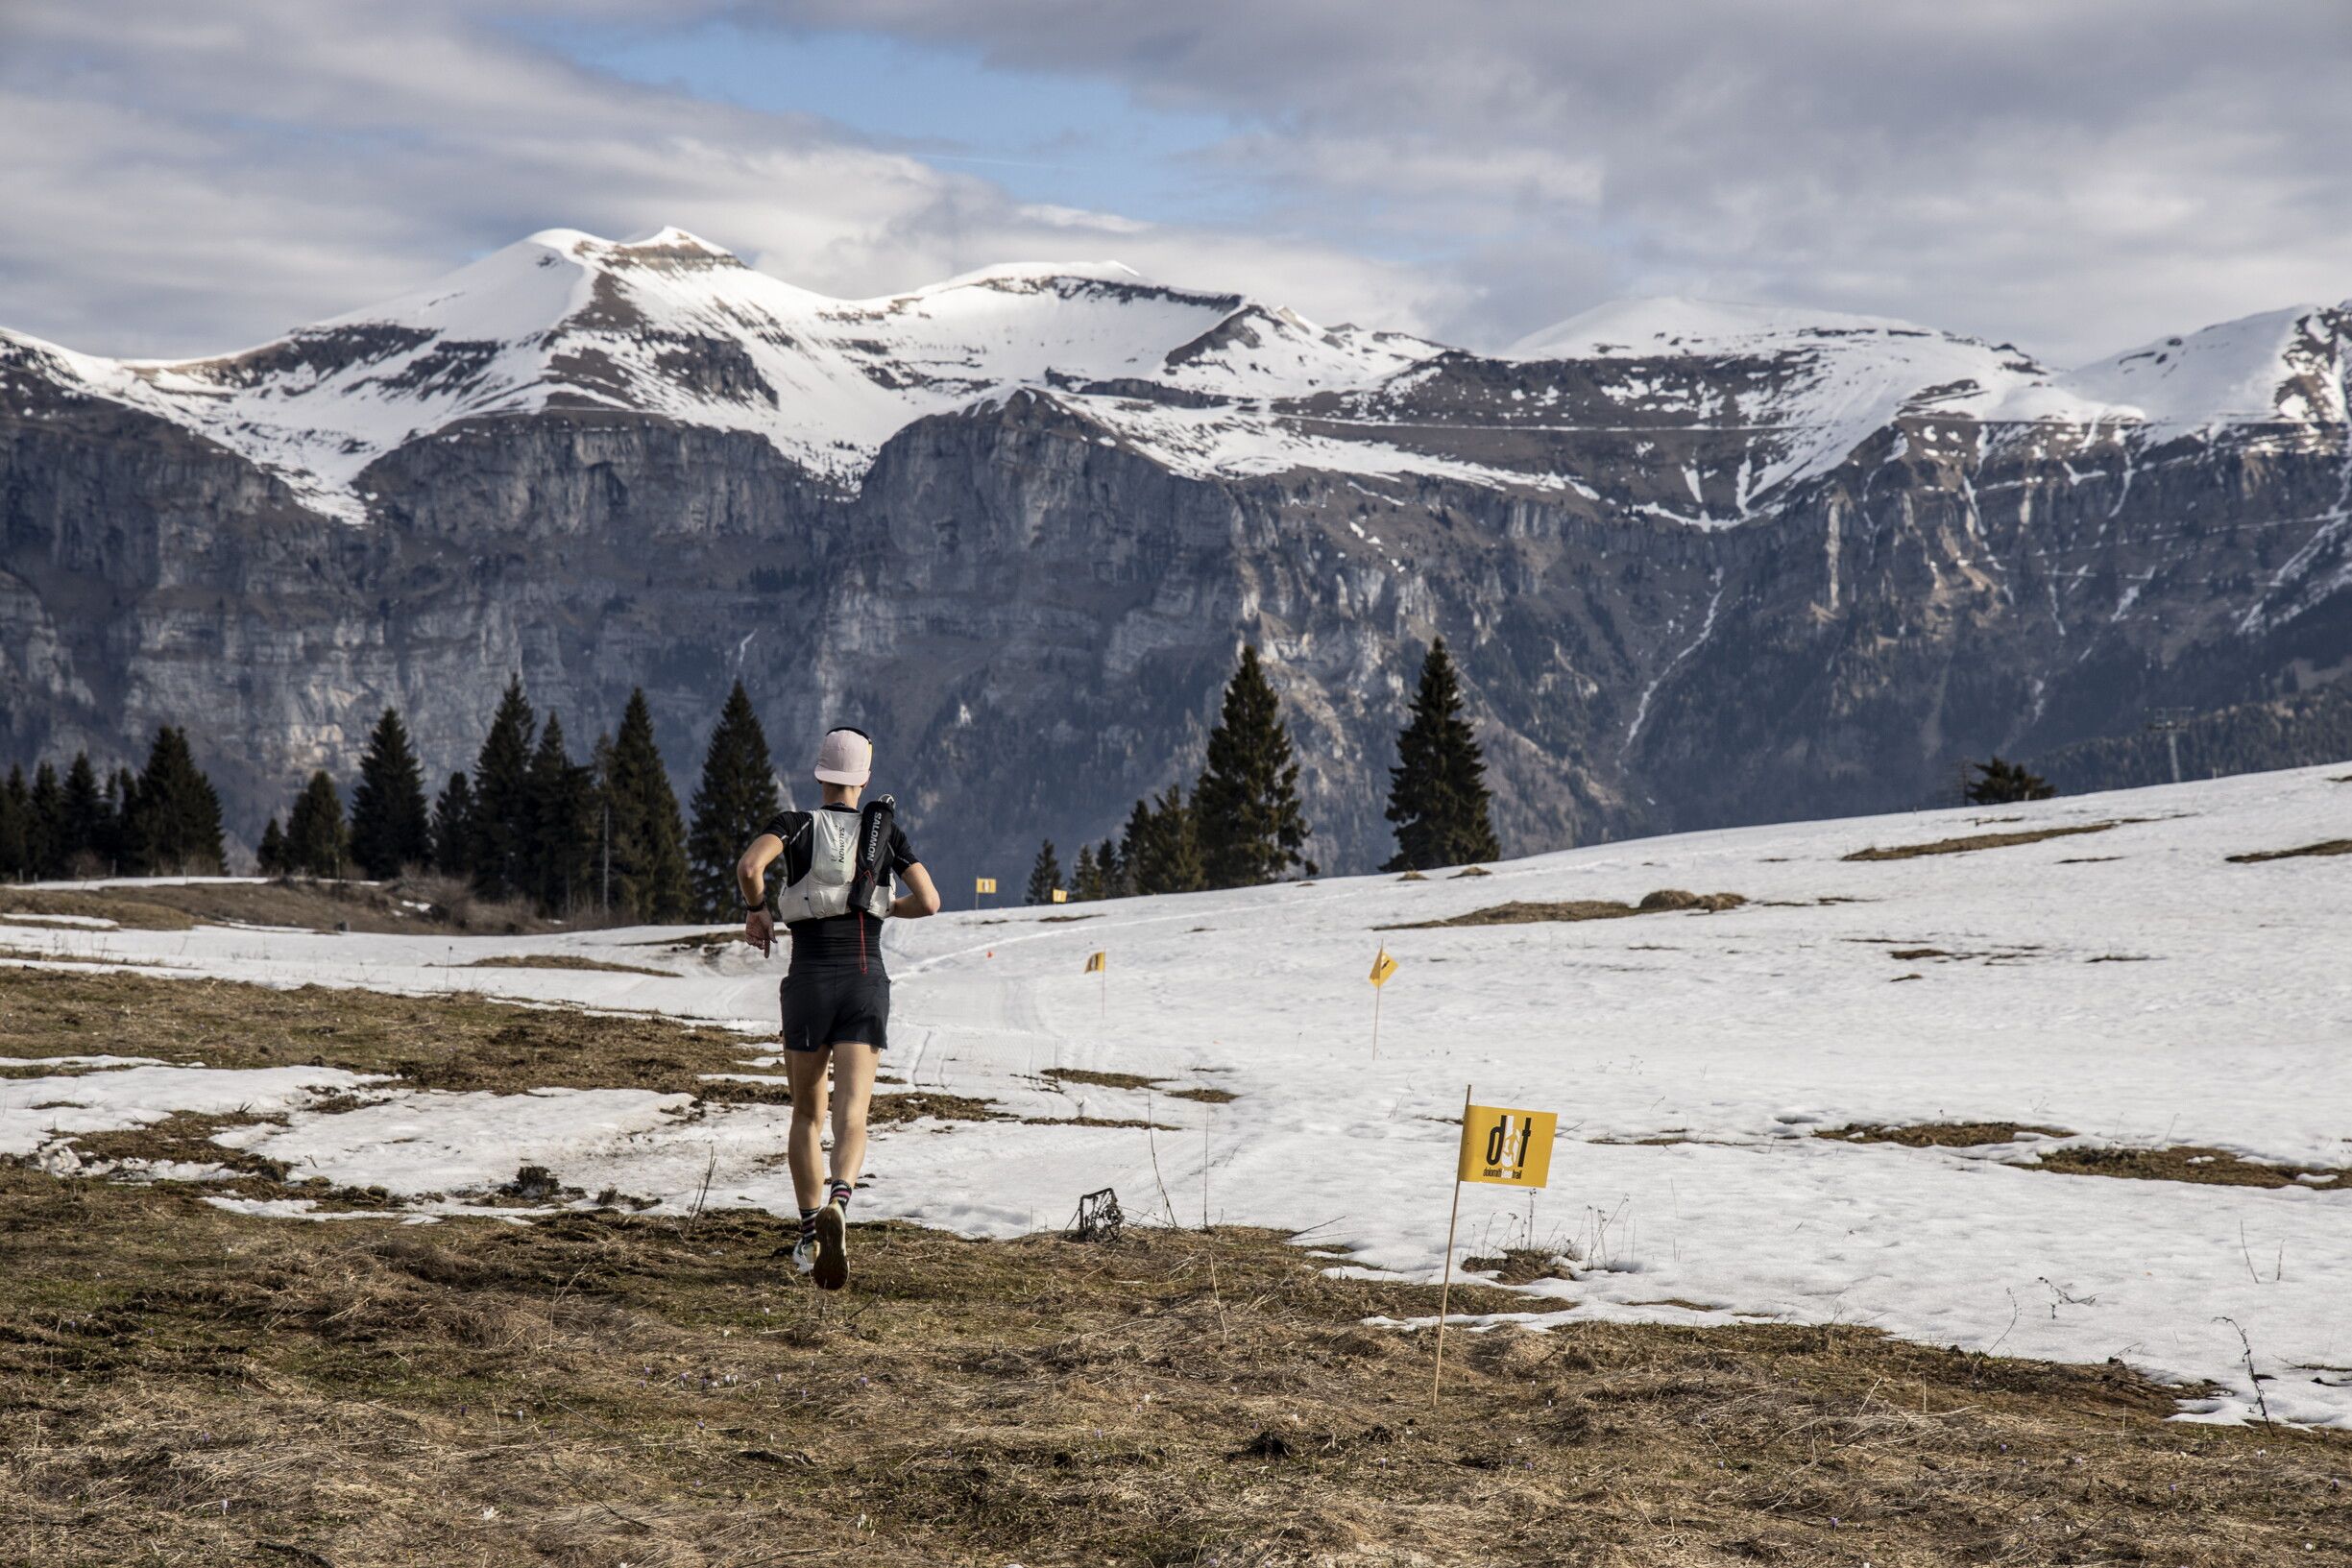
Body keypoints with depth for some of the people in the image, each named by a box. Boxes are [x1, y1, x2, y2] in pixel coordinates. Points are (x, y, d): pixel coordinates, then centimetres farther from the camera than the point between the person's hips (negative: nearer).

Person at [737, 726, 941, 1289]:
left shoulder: (795, 824, 2)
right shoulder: (887, 832, 7)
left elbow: (749, 866, -18)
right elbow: (929, 902, 0)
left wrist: (756, 911, 1)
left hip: (809, 983, 0)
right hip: (866, 982, 0)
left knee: (807, 1113, 17)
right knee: (851, 1115, -11)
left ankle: (809, 1235, 19)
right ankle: (837, 1203, -40)